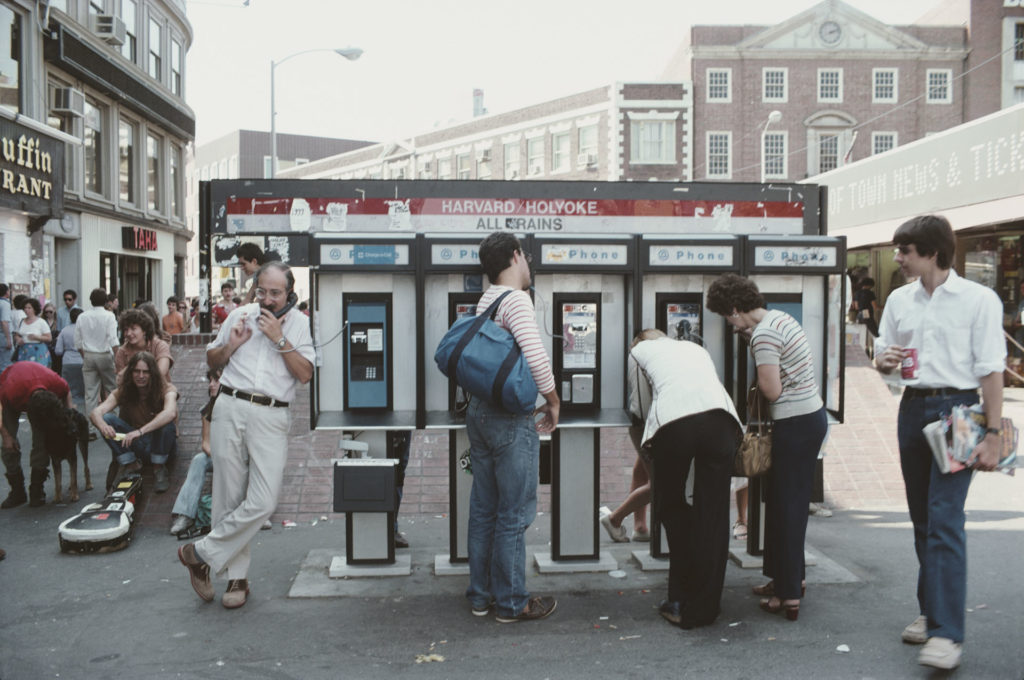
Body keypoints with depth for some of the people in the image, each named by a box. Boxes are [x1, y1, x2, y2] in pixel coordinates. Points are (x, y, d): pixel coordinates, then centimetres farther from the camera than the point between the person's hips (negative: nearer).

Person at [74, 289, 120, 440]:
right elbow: (113, 340, -14)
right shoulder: (108, 316, -5)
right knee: (112, 390, 10)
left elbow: (78, 342, 9)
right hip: (105, 355, -3)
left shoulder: (82, 317, 7)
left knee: (90, 394, 2)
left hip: (88, 356, 3)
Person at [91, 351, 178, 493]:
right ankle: (130, 464, -10)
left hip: (159, 443, -3)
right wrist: (102, 425, -45)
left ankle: (159, 469, -15)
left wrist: (140, 431, -49)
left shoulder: (166, 390, -16)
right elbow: (95, 412, -20)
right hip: (133, 445, 3)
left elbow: (171, 413, -38)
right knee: (107, 418, -19)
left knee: (166, 422, -33)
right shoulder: (123, 392, -7)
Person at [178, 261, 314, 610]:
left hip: (271, 417, -1)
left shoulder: (297, 322, 9)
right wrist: (231, 345, 3)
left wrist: (279, 339, -8)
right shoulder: (240, 316, 14)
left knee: (263, 502, -12)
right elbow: (211, 360, 23)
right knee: (230, 497, 3)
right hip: (231, 408, 2)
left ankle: (201, 553, 5)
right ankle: (237, 577, 16)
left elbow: (305, 374, -1)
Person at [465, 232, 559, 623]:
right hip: (510, 419, -9)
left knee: (483, 509, 14)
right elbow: (535, 355, -24)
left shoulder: (485, 301, 12)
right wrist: (553, 401, -9)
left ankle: (481, 595, 24)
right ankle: (511, 603, 11)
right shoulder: (516, 299, -14)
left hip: (479, 411, 9)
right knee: (513, 514, 1)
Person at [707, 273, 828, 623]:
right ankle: (786, 577, 30)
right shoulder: (779, 317, 11)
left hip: (795, 424, -10)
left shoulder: (763, 334, -19)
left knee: (787, 507, -3)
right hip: (811, 415, 10)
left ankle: (789, 594, 3)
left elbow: (772, 390, -21)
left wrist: (757, 380, 0)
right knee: (783, 502, 19)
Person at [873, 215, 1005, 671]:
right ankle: (931, 611, 26)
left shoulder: (979, 300, -6)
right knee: (922, 519, 12)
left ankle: (947, 632, -12)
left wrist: (992, 434, -11)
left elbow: (991, 371, -7)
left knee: (944, 520, -13)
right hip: (913, 408, 6)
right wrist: (886, 360, -7)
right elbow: (882, 356, 18)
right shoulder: (899, 300, 9)